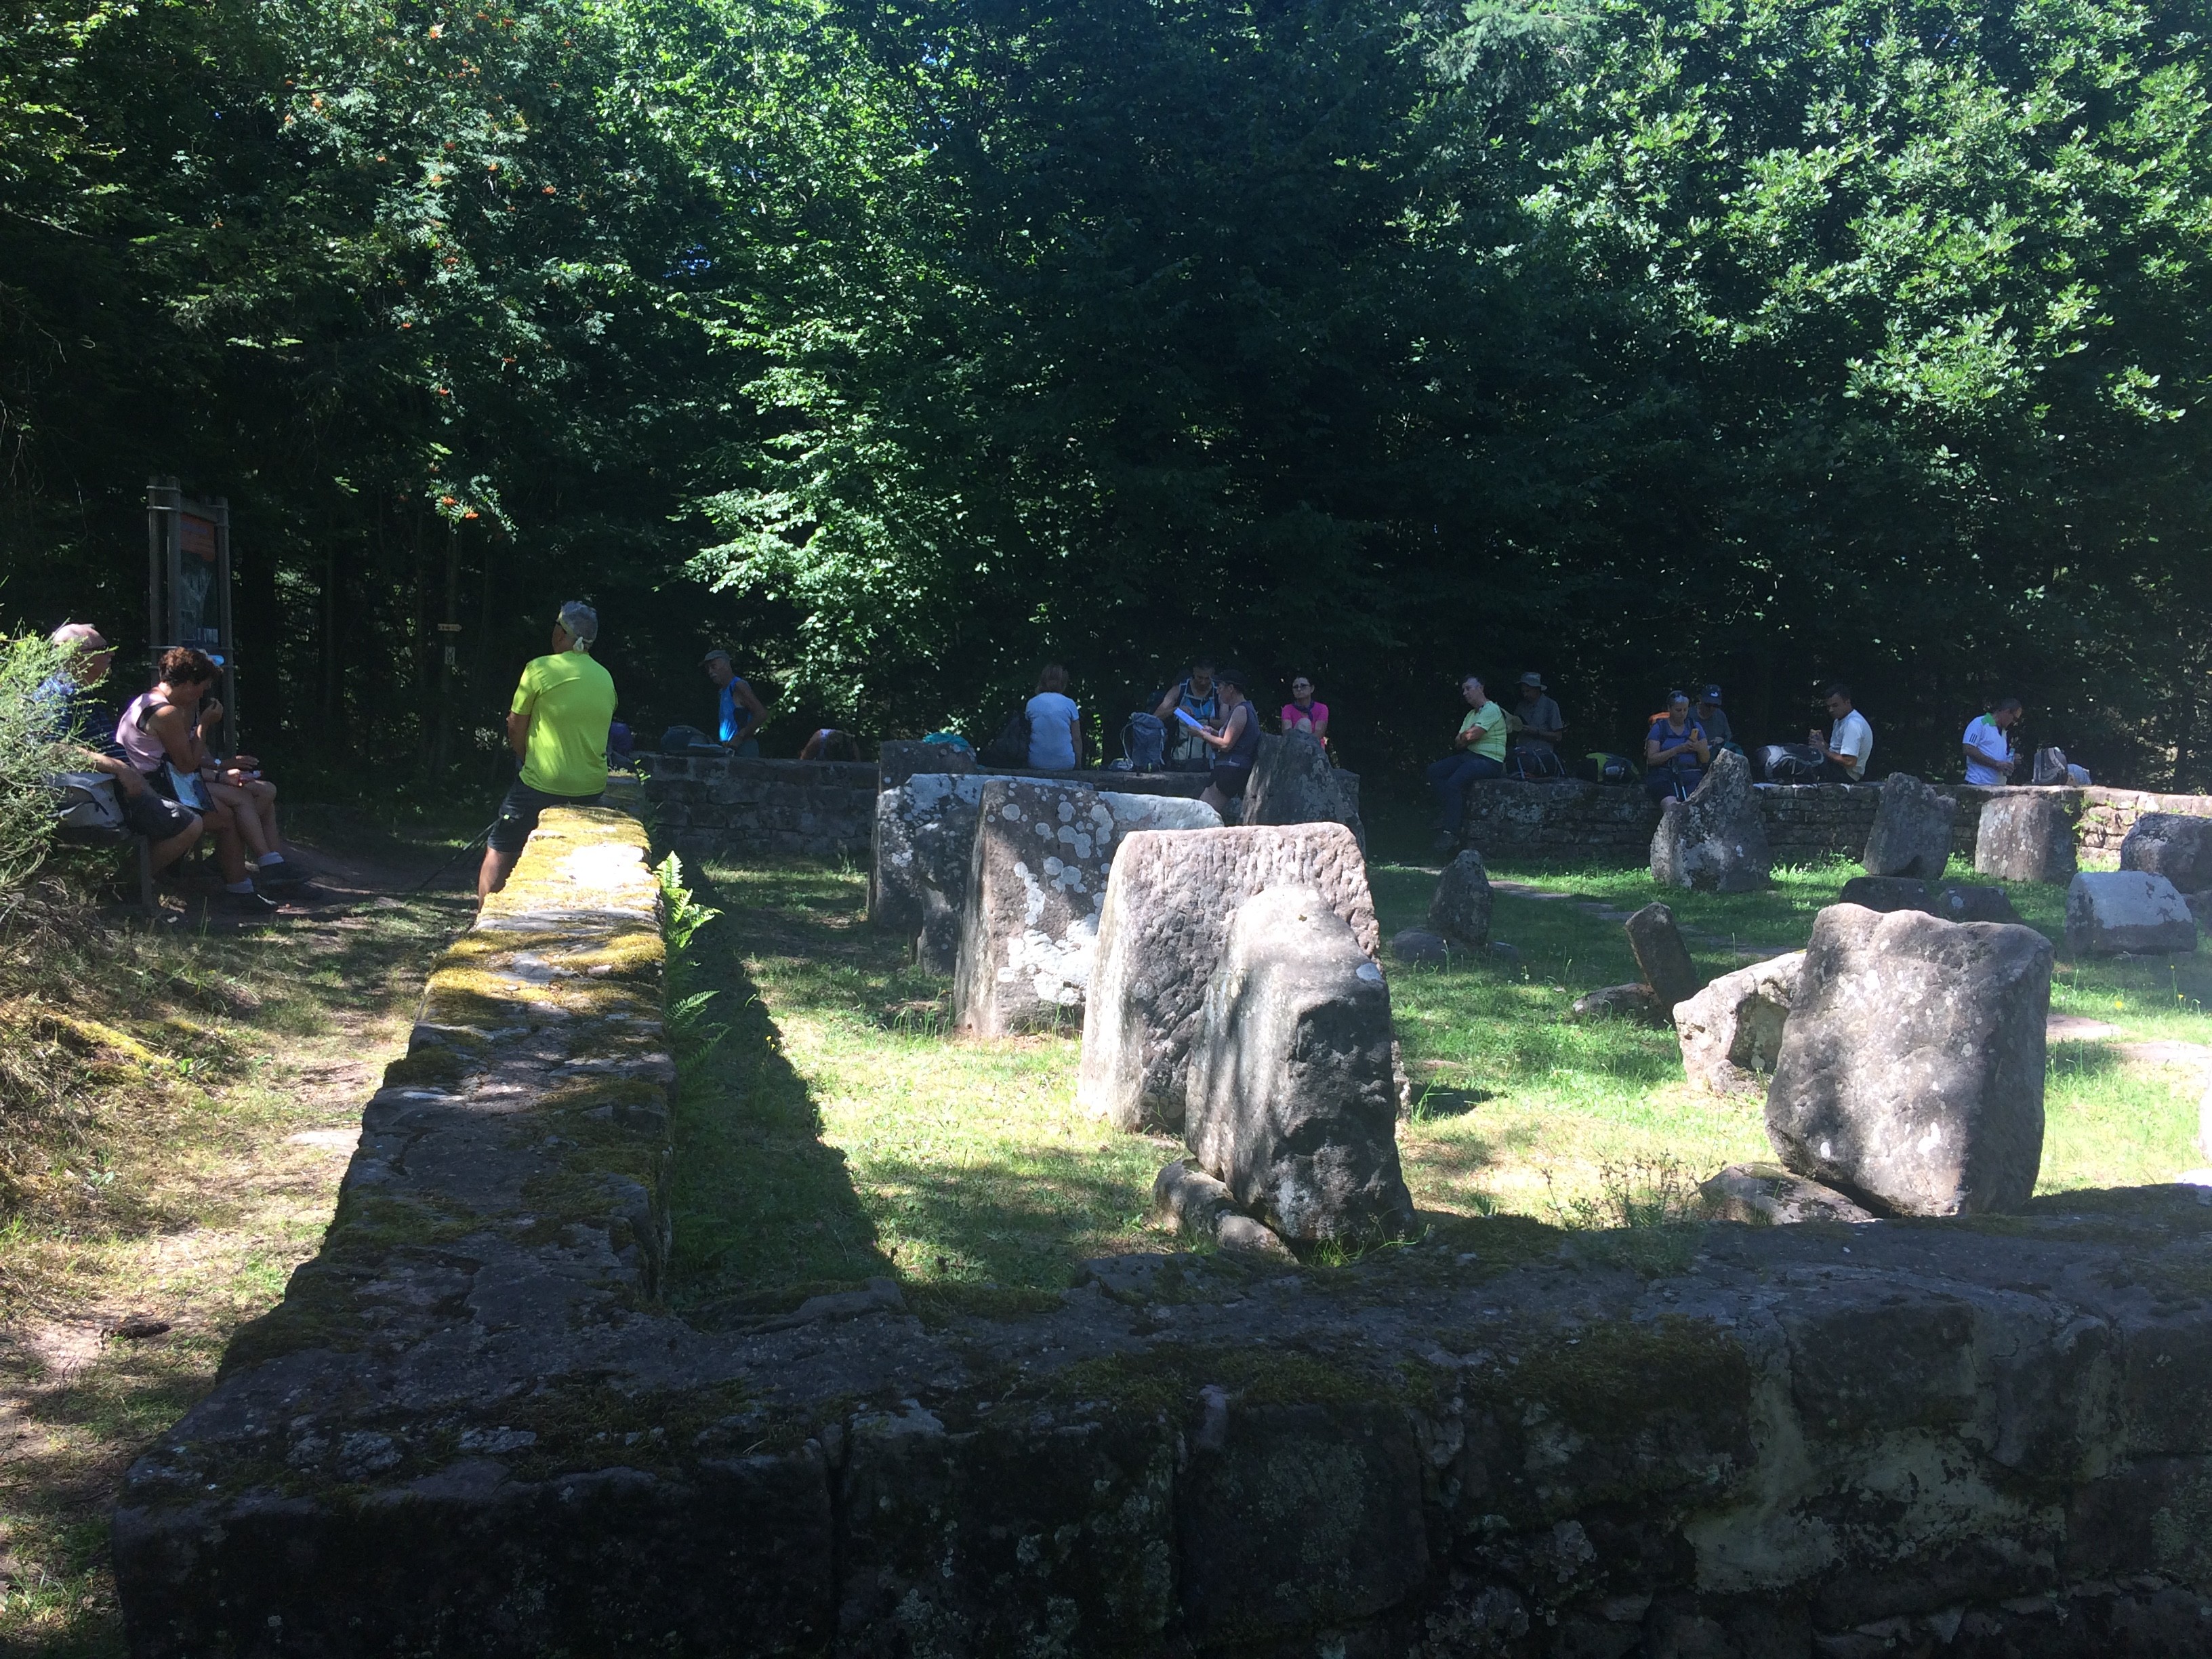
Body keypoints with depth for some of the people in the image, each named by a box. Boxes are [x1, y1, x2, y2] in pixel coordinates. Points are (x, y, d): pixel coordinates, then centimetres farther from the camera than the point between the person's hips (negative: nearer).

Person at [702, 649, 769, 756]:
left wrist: (740, 737, -16)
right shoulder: (721, 692, 21)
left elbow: (761, 714, -16)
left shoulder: (738, 686, -7)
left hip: (743, 748, -9)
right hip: (728, 749, 9)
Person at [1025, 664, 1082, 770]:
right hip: (1065, 764, -1)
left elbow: (1026, 735, 12)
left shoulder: (1031, 703, 3)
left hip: (1036, 764, 1)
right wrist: (1078, 764, 15)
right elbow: (1077, 738, 3)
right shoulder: (1069, 704, -1)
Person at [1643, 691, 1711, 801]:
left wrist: (1699, 748, -8)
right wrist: (1677, 750, -12)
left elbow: (1706, 759, 15)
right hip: (1663, 775, -3)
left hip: (1691, 774, 3)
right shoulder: (1659, 728, 9)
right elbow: (1651, 759, -3)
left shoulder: (1695, 726, 18)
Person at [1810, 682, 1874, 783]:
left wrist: (1825, 751, -18)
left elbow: (1850, 762, -27)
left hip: (1846, 774, -11)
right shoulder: (1840, 721, 13)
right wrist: (1823, 742, -5)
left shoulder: (1853, 724, -20)